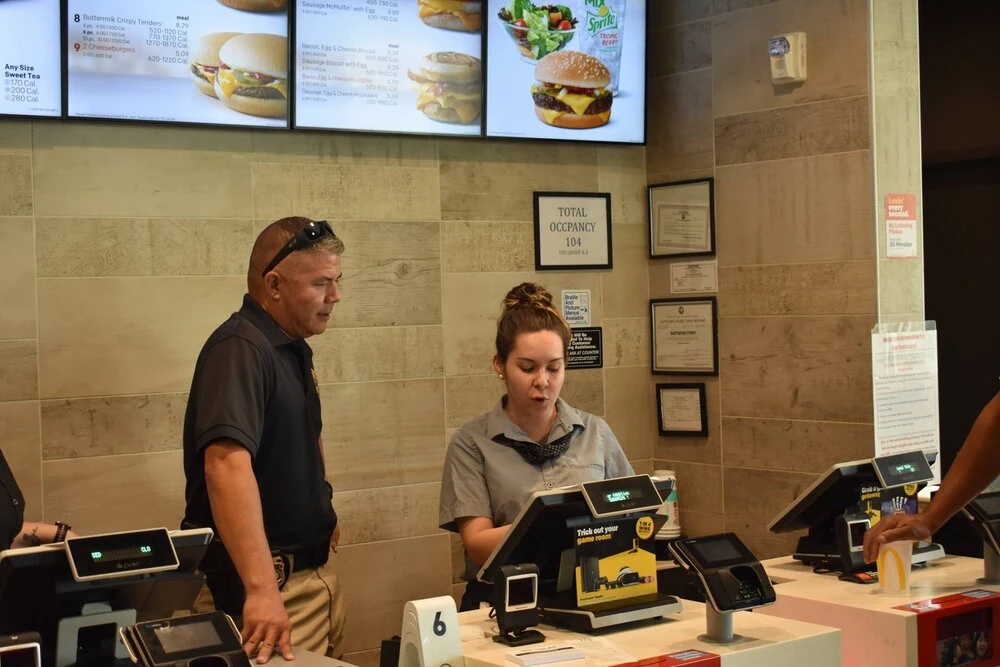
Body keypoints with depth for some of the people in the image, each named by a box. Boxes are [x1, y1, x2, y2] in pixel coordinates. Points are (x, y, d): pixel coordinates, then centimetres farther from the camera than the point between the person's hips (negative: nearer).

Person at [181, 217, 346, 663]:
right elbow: (227, 464, -34)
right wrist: (262, 590, -42)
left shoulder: (294, 348, 11)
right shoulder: (240, 349, -20)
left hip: (318, 571, 9)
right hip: (273, 584, -9)